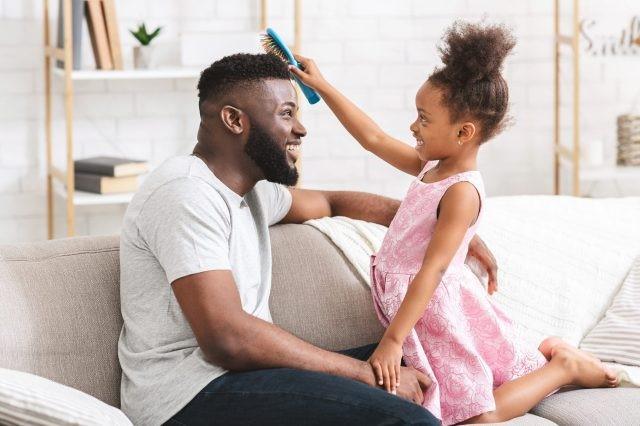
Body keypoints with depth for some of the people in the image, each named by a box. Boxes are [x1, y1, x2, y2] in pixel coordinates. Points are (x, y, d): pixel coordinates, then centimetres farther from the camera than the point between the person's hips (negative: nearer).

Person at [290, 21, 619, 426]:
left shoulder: (462, 192, -22)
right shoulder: (431, 166, 4)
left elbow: (432, 271, -26)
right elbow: (374, 139, 13)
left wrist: (393, 339, -28)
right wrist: (322, 86, 12)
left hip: (437, 310, -9)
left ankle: (564, 368, 5)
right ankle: (548, 354, 23)